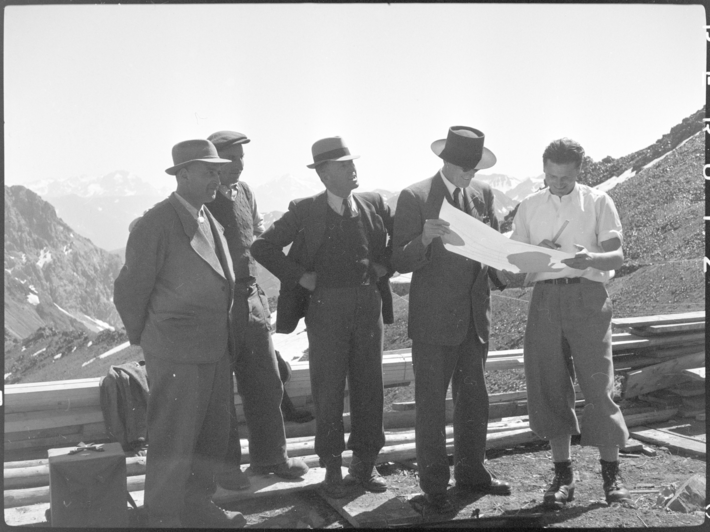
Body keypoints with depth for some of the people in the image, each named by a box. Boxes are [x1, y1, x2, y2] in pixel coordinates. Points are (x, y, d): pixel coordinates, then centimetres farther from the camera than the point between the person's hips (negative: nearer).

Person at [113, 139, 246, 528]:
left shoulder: (211, 222, 10)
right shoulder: (156, 225, -15)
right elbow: (129, 292, -9)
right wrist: (143, 337, 3)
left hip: (216, 350, 8)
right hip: (176, 355, -8)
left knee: (211, 437, 17)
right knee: (172, 442, 3)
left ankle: (198, 506, 34)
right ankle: (164, 517, 19)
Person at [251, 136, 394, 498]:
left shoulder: (374, 204, 4)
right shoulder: (304, 211, -4)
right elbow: (262, 247, -3)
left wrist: (386, 265, 4)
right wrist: (300, 276, -7)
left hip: (369, 303, 3)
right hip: (326, 307, -3)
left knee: (369, 386, 9)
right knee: (328, 390, 4)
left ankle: (365, 463, 23)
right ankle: (332, 468, 17)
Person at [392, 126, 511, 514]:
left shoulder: (483, 194, 7)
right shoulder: (414, 197, -10)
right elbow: (400, 262, -11)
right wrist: (425, 239, -30)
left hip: (474, 318, 6)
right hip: (433, 321, -5)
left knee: (473, 401, 16)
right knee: (431, 405, 4)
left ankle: (471, 472, 31)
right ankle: (433, 485, 16)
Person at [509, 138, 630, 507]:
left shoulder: (598, 202, 4)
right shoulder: (529, 206, 11)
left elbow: (617, 256, -2)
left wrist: (590, 258, -24)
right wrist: (537, 253, -12)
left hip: (587, 296, -3)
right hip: (545, 296, 3)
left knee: (597, 384, -4)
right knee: (550, 387, 3)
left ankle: (611, 472, 10)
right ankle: (563, 474, 14)